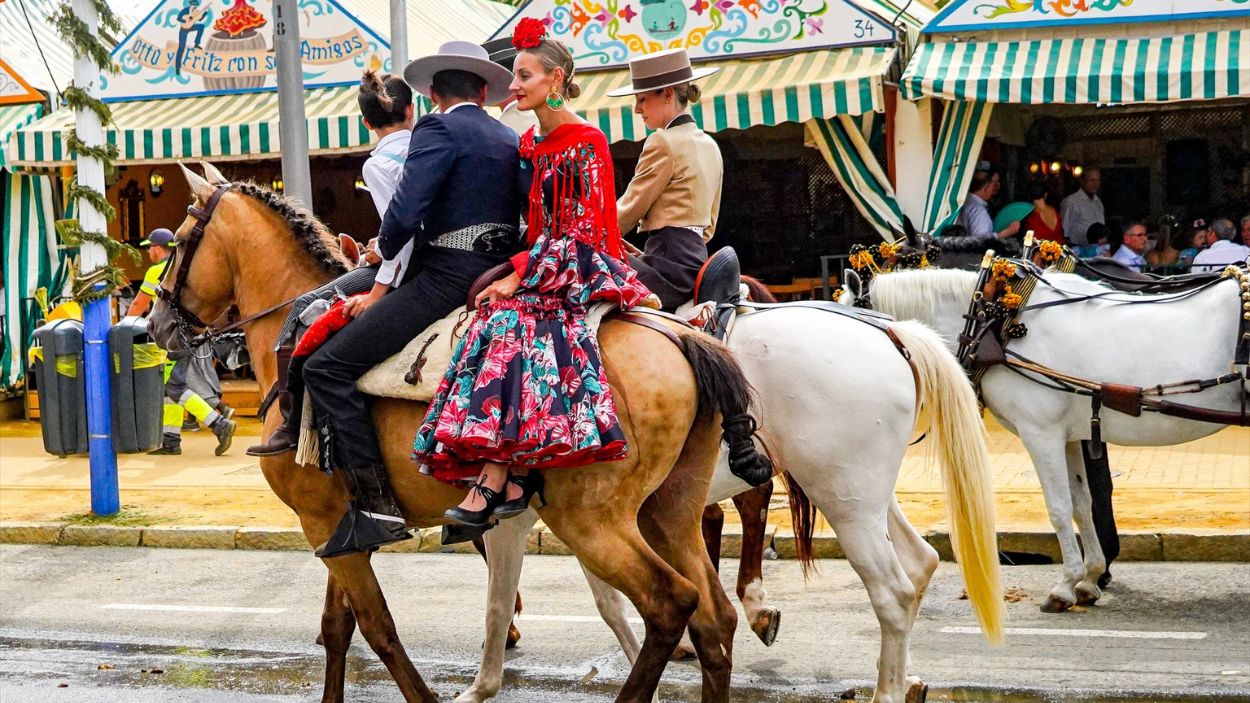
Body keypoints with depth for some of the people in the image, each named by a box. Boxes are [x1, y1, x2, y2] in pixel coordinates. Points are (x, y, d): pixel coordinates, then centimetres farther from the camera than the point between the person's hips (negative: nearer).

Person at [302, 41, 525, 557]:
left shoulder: (437, 131, -5)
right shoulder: (511, 141, 19)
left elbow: (406, 211, -16)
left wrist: (385, 249, 3)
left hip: (447, 278, -9)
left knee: (327, 366, -11)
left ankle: (376, 506, -19)